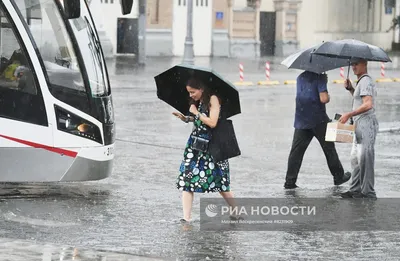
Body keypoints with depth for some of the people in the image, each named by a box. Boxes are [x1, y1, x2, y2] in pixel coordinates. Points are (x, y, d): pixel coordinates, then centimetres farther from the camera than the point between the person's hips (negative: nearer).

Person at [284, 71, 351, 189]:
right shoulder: (319, 77, -11)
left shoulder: (300, 77, 10)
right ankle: (338, 176, 22)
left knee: (296, 151, 2)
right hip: (318, 120, -5)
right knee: (329, 148, 11)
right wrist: (328, 97, 4)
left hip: (301, 120, 5)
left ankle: (290, 181, -4)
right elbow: (323, 98, -20)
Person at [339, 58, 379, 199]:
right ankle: (355, 190, 18)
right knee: (355, 159, 14)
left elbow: (367, 104, -24)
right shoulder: (361, 81, 20)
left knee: (365, 159, -10)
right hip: (360, 124, 11)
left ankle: (368, 192, -7)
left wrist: (349, 114, -22)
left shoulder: (365, 81, -13)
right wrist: (351, 89, 18)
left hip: (367, 123, -11)